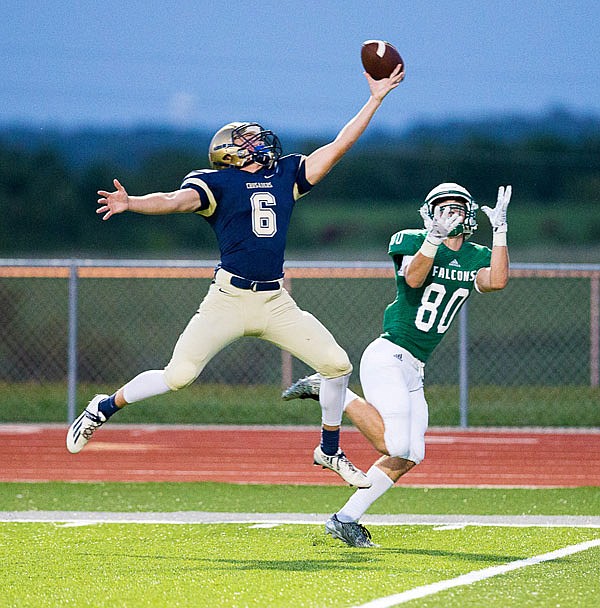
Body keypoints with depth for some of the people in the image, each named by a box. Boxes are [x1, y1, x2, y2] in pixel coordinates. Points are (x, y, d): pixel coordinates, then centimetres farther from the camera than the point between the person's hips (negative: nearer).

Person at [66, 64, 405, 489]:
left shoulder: (286, 174, 12)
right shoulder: (216, 183, -2)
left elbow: (340, 146, 11)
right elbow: (177, 200, -18)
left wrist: (376, 99, 7)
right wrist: (131, 203, -37)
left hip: (276, 302, 5)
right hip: (229, 299, -5)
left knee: (337, 363, -2)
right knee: (179, 375, -11)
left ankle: (330, 451, 17)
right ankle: (104, 409, 12)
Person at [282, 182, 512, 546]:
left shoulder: (476, 258, 11)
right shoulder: (415, 242, -5)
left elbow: (497, 281, -10)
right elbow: (413, 278, -25)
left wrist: (500, 231, -11)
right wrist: (434, 236, -36)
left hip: (414, 370, 8)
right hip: (389, 356, -8)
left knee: (408, 457, 5)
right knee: (394, 444, -21)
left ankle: (346, 520, 11)